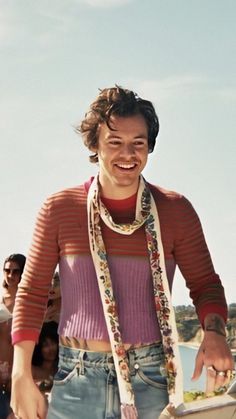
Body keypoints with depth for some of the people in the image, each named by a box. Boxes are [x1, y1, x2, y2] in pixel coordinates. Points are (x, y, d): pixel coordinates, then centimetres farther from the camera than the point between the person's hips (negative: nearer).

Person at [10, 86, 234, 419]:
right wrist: (22, 376, -3)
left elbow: (205, 284, 5)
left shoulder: (176, 210, 0)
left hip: (151, 379, 0)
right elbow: (32, 292, 3)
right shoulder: (59, 209, -1)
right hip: (76, 379, 0)